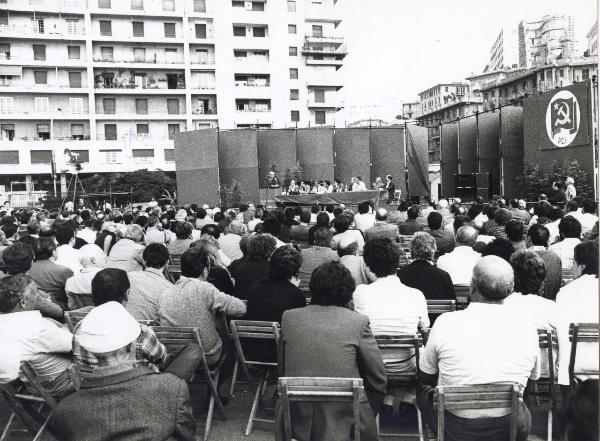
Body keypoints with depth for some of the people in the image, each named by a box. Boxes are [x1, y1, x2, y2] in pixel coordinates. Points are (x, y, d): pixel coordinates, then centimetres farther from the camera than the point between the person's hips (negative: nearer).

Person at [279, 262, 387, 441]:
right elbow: (378, 380, 0)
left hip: (297, 425, 4)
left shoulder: (289, 317, 2)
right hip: (343, 426, -4)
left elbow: (282, 371, 11)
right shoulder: (359, 321, -6)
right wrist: (367, 418, 16)